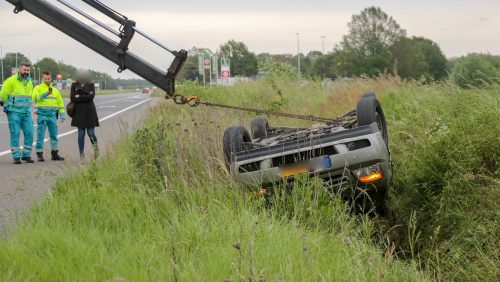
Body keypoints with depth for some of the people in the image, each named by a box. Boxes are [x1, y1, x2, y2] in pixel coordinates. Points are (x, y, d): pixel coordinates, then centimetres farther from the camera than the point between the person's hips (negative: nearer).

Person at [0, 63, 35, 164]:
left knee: (29, 133, 0)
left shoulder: (29, 82, 13)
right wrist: (9, 105, 8)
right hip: (14, 112, -5)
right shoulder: (11, 81, -7)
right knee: (15, 134, -3)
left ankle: (26, 155, 11)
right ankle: (16, 156, 1)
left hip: (26, 113, 5)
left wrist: (26, 106, 12)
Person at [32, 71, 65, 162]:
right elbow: (35, 97, -16)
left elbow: (60, 103, 18)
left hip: (52, 115, 4)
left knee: (54, 135, 8)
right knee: (40, 135, -5)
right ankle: (39, 154, -2)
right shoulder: (38, 88, 2)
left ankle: (54, 154, 17)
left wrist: (62, 115, 10)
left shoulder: (55, 90, 16)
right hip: (42, 114, -4)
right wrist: (45, 94, -29)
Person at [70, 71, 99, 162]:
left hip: (90, 112, -1)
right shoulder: (74, 85, 1)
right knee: (81, 134, 0)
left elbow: (91, 96, -14)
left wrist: (79, 97, -12)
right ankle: (82, 155, 7)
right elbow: (72, 98, -9)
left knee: (90, 133, -3)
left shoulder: (91, 85, 1)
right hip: (79, 113, 1)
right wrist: (86, 97, -11)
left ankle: (96, 148, 25)